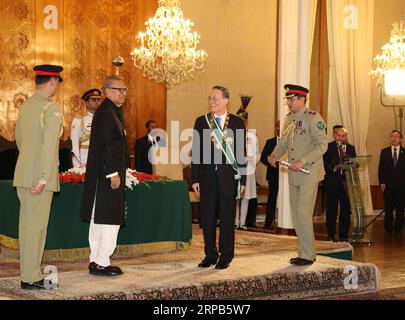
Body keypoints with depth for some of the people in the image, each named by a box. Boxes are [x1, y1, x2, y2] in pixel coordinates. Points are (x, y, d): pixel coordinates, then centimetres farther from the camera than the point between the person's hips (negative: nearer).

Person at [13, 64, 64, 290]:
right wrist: (43, 179, -20)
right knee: (36, 226, -3)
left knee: (27, 224, 11)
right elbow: (49, 145, -19)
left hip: (22, 174, 8)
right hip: (39, 176, -8)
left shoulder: (26, 106, 12)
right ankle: (31, 278, 1)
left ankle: (29, 273, 18)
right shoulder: (52, 108, -13)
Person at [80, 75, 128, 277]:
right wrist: (113, 173, -21)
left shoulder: (112, 112, 18)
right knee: (109, 219, -8)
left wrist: (117, 172, 19)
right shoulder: (105, 112, -14)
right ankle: (101, 263, -5)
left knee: (98, 219, 13)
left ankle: (96, 261, 19)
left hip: (108, 173, 11)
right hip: (107, 174, -11)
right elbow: (103, 145, -20)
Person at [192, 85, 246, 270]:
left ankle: (225, 256, 14)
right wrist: (195, 178, 1)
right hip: (207, 178, 2)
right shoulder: (201, 122, 6)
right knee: (207, 218, 7)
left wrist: (242, 179, -1)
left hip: (228, 178, -2)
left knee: (227, 218, 4)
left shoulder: (237, 123, 3)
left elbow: (242, 152, 3)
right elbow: (196, 151, 6)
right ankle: (210, 255, 18)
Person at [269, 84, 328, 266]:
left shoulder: (313, 118, -11)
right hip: (294, 175, 8)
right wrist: (274, 155, -2)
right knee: (296, 215, 10)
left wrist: (302, 162, -24)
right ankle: (304, 252, 19)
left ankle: (308, 255, -2)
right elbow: (284, 141, 18)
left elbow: (322, 145, -17)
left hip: (309, 174, -8)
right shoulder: (289, 119, 13)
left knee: (303, 213, -10)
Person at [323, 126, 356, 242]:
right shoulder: (328, 147, 2)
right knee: (331, 210, 2)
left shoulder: (350, 148, 13)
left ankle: (344, 235, 9)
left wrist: (345, 156, -11)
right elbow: (326, 165, -4)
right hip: (332, 182, -2)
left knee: (346, 210, 1)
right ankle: (331, 235, 11)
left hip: (346, 181, 3)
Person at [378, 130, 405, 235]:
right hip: (388, 185, 0)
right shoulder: (384, 152, 6)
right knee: (388, 208, 3)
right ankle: (388, 228, 11)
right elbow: (381, 168, 4)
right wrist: (382, 182, -4)